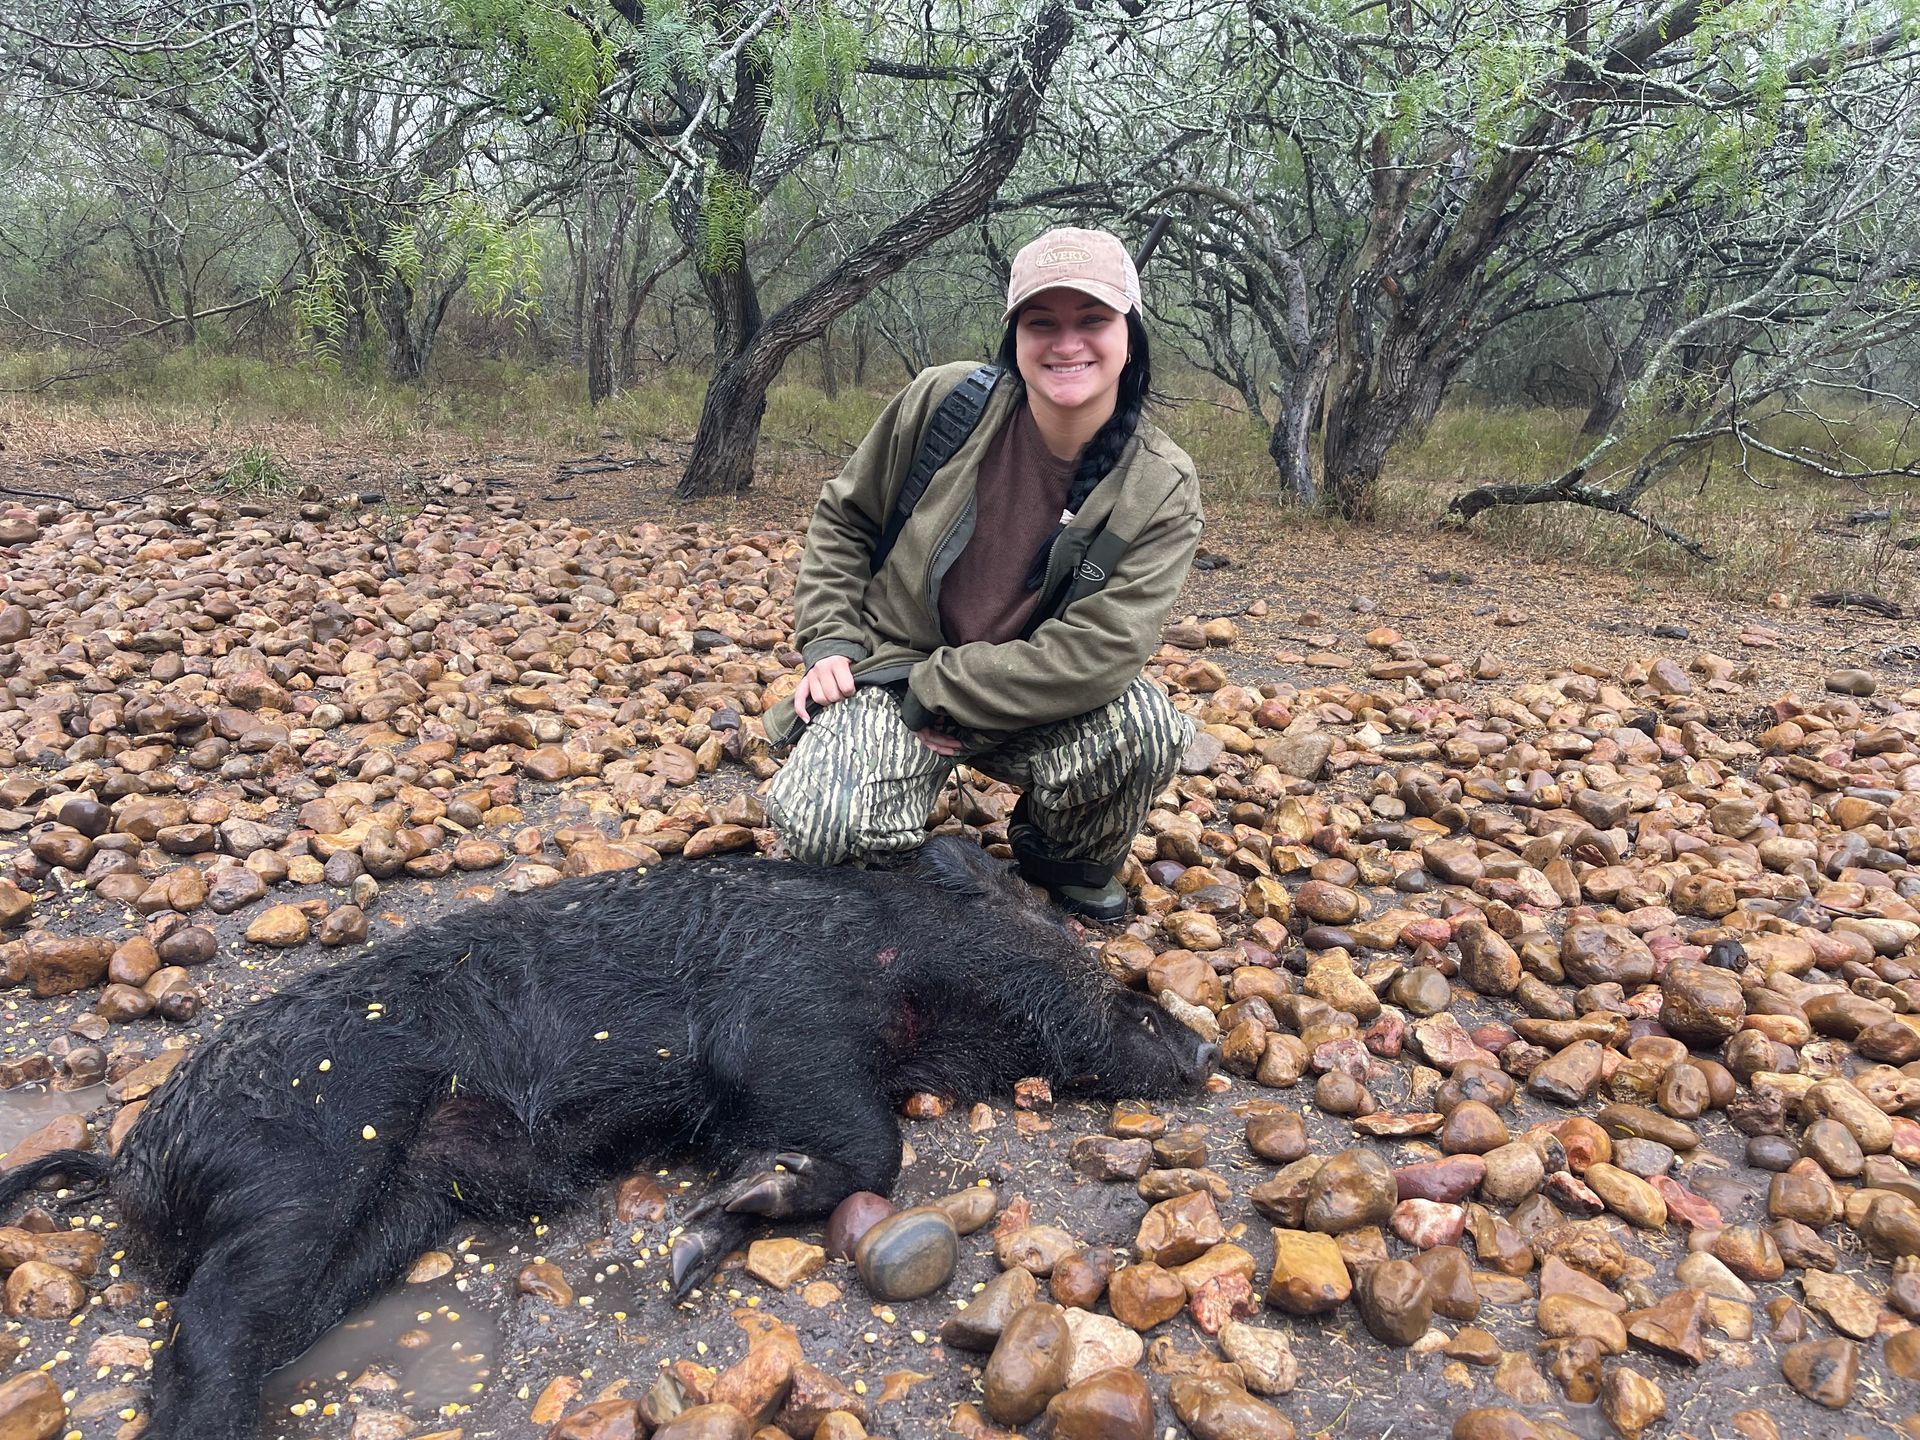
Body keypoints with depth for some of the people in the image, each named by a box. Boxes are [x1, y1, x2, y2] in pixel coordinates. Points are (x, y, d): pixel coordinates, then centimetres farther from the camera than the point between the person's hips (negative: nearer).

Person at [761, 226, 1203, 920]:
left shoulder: (1160, 489, -12)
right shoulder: (946, 400, -10)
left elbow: (1095, 655, -21)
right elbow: (843, 517, 6)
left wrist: (933, 693, -21)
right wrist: (829, 644, -5)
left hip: (1033, 708, 1)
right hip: (888, 674, -1)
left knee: (1146, 723, -31)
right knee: (820, 826, -30)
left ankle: (1068, 860, 3)